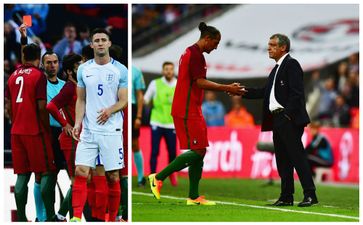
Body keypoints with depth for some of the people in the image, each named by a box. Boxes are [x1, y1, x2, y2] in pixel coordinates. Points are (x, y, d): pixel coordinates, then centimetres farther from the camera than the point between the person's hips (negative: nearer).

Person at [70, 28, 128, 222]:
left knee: (113, 177, 3)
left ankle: (113, 218, 14)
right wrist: (78, 122, -3)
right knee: (80, 172, -9)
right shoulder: (83, 69, 7)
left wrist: (110, 110, -22)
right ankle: (76, 217, -11)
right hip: (88, 131, 2)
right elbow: (81, 100, 12)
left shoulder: (120, 70, -1)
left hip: (111, 131, -2)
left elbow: (124, 101, -2)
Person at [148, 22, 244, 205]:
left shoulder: (190, 53, 19)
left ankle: (194, 197, 8)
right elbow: (200, 82, -21)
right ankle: (158, 178, -7)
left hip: (190, 111, 11)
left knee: (199, 152, 9)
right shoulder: (196, 54, -13)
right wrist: (227, 88, -17)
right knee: (197, 152, -10)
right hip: (188, 112, -11)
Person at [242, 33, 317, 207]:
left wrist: (288, 114, -21)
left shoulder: (291, 64, -8)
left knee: (297, 156, -11)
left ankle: (310, 194, -11)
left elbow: (296, 92, -16)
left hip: (289, 119, -10)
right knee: (282, 160, 10)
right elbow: (265, 92, 20)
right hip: (277, 119, 10)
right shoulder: (277, 68, 21)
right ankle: (286, 196, 13)